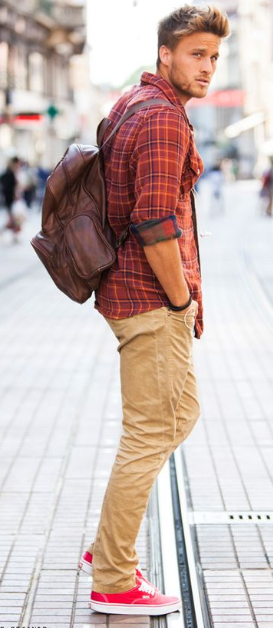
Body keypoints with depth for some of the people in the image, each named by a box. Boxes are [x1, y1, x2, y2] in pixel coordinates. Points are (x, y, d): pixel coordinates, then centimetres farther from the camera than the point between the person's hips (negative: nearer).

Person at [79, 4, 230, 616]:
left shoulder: (129, 105, 15)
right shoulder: (164, 120, -18)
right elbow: (157, 227, -25)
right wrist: (182, 300, -13)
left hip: (126, 287, 10)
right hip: (152, 298, -10)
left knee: (180, 415, 20)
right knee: (151, 435, -3)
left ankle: (108, 548, 25)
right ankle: (113, 583, 6)